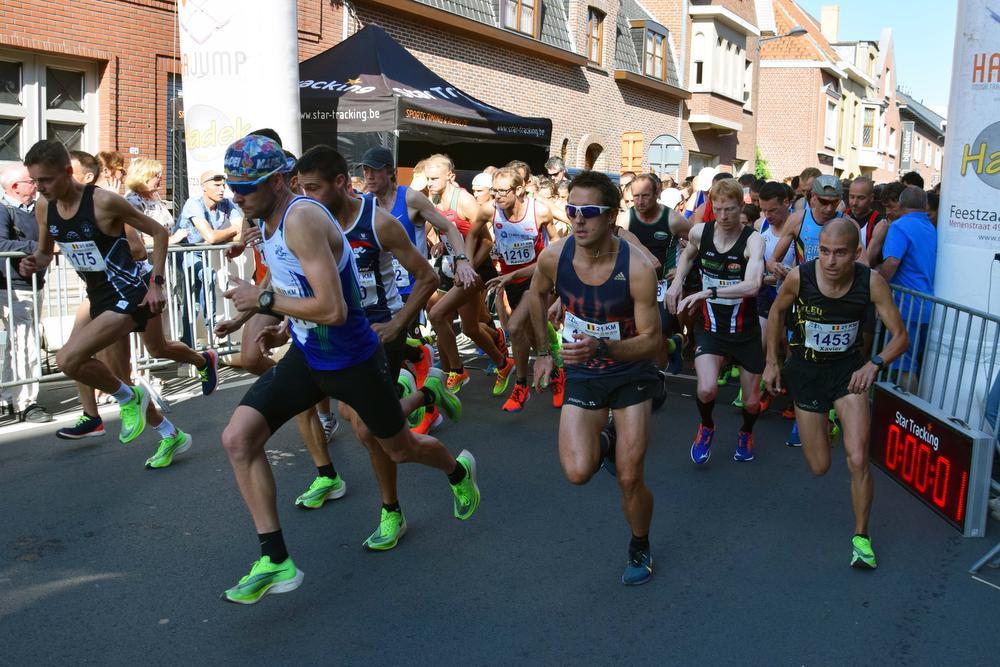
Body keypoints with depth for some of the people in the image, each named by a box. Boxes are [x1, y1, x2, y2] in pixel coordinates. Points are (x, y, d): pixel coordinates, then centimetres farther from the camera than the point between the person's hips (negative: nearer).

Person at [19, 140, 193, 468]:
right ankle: (170, 435, 28)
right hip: (97, 297, 9)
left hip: (127, 296, -9)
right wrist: (33, 263, -7)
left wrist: (156, 283, -15)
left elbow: (158, 232, -11)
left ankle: (127, 397, 7)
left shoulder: (104, 202, -20)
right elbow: (45, 252, 16)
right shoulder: (44, 208, 0)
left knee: (68, 360, -22)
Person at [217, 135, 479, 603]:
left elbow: (333, 309, -33)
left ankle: (459, 471, 50)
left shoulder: (303, 218, -26)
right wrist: (284, 325, 12)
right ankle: (275, 561, -1)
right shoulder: (267, 220, 3)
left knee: (399, 449, 14)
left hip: (352, 359, -7)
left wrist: (265, 299, -25)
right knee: (238, 438, -10)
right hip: (306, 355, 8)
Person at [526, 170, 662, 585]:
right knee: (578, 473, -16)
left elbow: (651, 340, -20)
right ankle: (604, 445, 21)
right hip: (581, 374, 2)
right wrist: (543, 352, 11)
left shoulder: (637, 269, -25)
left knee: (630, 480, 0)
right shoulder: (553, 257, -16)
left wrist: (602, 348, -36)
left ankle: (640, 549, 30)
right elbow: (536, 295, 8)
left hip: (631, 374, -2)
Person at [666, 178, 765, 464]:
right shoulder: (699, 232, -6)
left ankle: (746, 431, 48)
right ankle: (707, 426, 13)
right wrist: (677, 283, 6)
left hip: (746, 331, -1)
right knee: (707, 390, -23)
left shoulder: (752, 240, -18)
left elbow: (752, 286, -34)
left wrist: (708, 292, -38)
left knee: (751, 402, 11)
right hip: (710, 327, 1)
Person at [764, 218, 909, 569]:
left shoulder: (871, 282, -21)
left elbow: (900, 336, -13)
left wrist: (875, 363, -32)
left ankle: (861, 537, 10)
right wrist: (771, 363, 2)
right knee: (820, 467, 7)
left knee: (858, 460, -13)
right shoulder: (799, 276, -22)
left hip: (849, 368, 0)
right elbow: (777, 312, 0)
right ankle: (822, 420, 44)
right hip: (807, 369, 0)